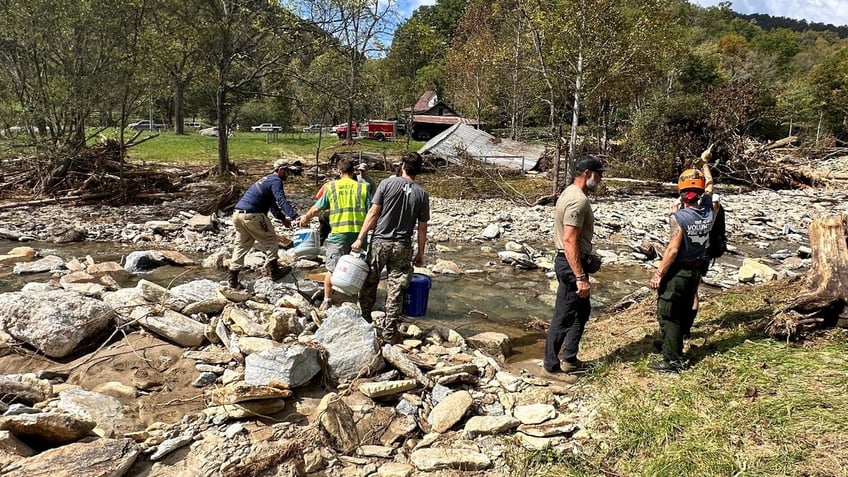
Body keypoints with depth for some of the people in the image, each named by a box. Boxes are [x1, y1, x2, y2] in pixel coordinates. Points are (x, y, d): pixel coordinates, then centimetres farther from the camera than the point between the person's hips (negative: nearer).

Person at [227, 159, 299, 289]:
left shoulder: (267, 179, 25)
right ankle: (274, 272, 13)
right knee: (271, 240, 7)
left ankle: (233, 280, 13)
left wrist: (282, 218, 33)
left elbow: (272, 203, 35)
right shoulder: (276, 181, -5)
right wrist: (294, 216, -34)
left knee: (241, 245, 14)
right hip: (252, 215, -9)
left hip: (237, 214, 9)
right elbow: (282, 200, -23)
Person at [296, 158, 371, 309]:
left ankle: (327, 300, 15)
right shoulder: (362, 187, 2)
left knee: (332, 268, 10)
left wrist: (305, 218, 29)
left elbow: (317, 208, 12)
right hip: (358, 233, 1)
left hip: (338, 234, -1)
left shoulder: (331, 186, 3)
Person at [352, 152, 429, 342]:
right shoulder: (422, 194, 1)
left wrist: (360, 238, -5)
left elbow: (373, 213, -8)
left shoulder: (387, 183, -5)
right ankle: (388, 332, 14)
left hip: (380, 242, -1)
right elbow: (422, 228, 3)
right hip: (403, 247, 1)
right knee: (396, 291, 7)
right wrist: (420, 252, 12)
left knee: (368, 285, 15)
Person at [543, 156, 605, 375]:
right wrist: (580, 277, -29)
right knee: (563, 316, 2)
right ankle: (552, 363, 15)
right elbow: (569, 241, -28)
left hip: (569, 261, 11)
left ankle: (569, 359, 26)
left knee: (582, 311, 19)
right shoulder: (578, 200, -21)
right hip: (572, 264, -11)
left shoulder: (571, 193, 11)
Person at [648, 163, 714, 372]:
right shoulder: (707, 210, -3)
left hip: (677, 272, -7)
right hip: (696, 271, 7)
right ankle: (674, 347, 35)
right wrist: (705, 165, 35)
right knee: (684, 312, 20)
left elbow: (673, 249, -23)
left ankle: (672, 361, 4)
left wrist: (658, 273, -16)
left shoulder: (678, 217, -22)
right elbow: (709, 185, 17)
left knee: (668, 316, 1)